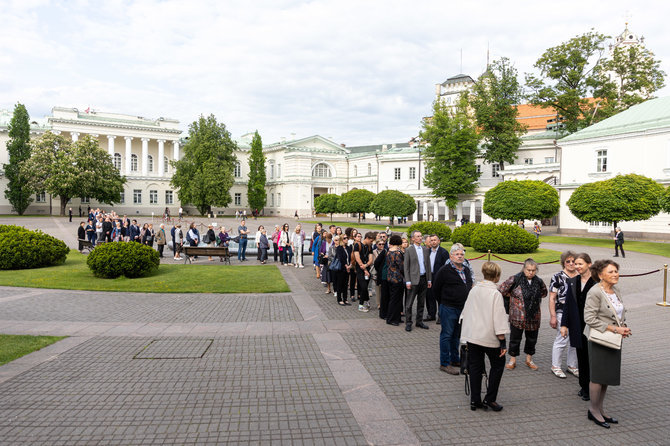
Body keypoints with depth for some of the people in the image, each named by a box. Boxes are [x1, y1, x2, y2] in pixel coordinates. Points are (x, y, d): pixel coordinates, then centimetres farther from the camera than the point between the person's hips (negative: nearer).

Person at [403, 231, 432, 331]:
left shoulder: (426, 249, 10)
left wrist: (429, 279, 9)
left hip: (424, 279, 5)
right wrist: (407, 281, -11)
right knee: (409, 303, -1)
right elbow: (406, 267, -5)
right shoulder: (409, 250, -4)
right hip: (414, 279, -5)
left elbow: (428, 265, 13)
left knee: (421, 303, 12)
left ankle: (419, 321, 23)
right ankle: (408, 323, 8)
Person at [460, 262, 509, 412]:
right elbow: (499, 320, -16)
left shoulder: (474, 289, 4)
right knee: (498, 364, 14)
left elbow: (465, 311, 13)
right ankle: (490, 398, 13)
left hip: (471, 336, 6)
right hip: (489, 337, -5)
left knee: (475, 367, 12)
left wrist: (465, 331, 24)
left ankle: (475, 400, 17)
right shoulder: (495, 294, -15)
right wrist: (503, 342, -11)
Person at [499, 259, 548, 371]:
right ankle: (512, 360, 21)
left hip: (534, 316, 4)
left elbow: (544, 293, 24)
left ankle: (529, 359, 33)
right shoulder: (515, 279, -11)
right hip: (517, 316, -4)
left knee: (532, 338, 14)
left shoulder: (538, 281, 3)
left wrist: (536, 299, 10)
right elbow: (501, 291, -7)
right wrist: (512, 297, 0)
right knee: (515, 338, 6)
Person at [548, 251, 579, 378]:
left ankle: (572, 366, 28)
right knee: (562, 340, -3)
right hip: (562, 314, -5)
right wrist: (553, 316, -12)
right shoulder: (558, 277, -6)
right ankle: (555, 366, 13)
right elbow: (552, 298, -7)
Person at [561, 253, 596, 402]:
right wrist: (564, 324, 7)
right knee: (581, 356, 13)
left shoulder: (596, 282, -9)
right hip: (578, 326, 5)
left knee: (591, 357, 1)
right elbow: (568, 304, 9)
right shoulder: (572, 282, 7)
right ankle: (584, 387, 25)